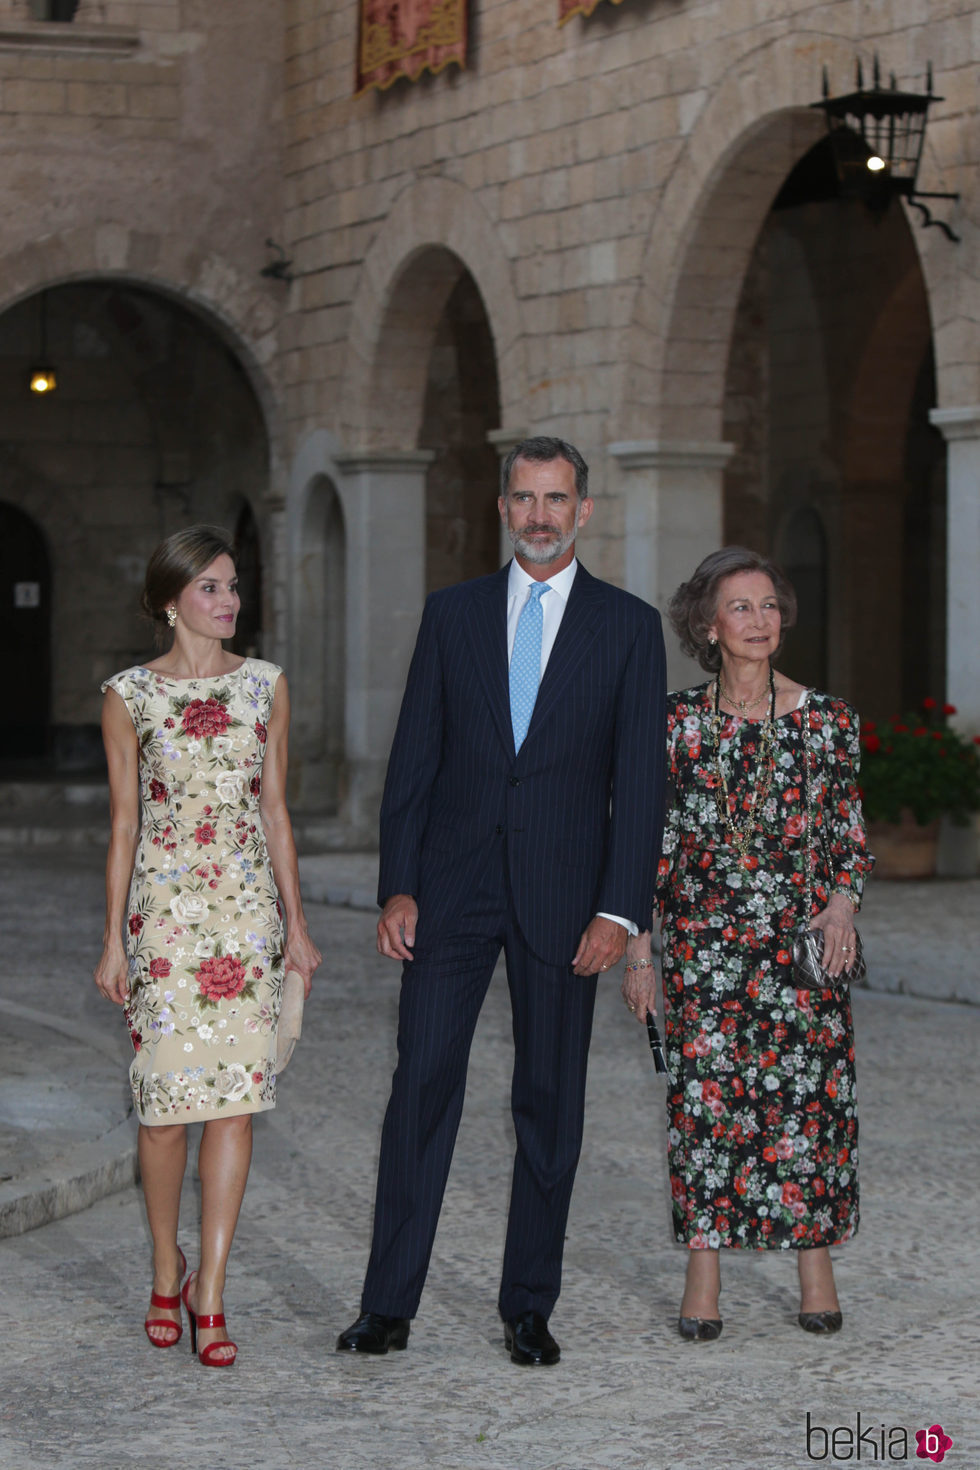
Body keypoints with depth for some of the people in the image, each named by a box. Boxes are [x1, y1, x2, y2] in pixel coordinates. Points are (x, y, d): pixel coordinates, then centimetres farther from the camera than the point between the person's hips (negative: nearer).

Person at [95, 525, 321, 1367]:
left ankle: (210, 1295, -2)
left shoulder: (265, 687, 8)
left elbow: (276, 812, 10)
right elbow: (124, 824, 3)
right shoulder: (130, 697, 1)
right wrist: (113, 941, 0)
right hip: (164, 909, -2)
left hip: (249, 909, 2)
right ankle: (167, 1277, 19)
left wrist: (297, 924, 6)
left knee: (236, 1098, -5)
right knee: (166, 1098, -1)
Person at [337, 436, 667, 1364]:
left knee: (550, 1105, 5)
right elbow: (413, 759, 7)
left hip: (561, 896, -1)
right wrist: (398, 888, -2)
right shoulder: (452, 614, 8)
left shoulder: (627, 626, 3)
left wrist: (620, 910, -9)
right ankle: (388, 1307, 2)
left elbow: (639, 780, -1)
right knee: (421, 1089, -2)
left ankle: (529, 1308, 15)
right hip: (452, 887, 1)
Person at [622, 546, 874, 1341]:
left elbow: (850, 830, 9)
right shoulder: (676, 722, 1)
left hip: (803, 939, 0)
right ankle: (705, 1267, 7)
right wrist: (638, 947, 2)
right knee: (705, 1095, -2)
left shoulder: (827, 718, 2)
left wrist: (845, 899, -9)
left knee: (811, 1091, 0)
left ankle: (815, 1258, 14)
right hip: (705, 940, 0)